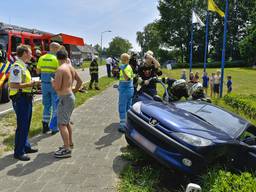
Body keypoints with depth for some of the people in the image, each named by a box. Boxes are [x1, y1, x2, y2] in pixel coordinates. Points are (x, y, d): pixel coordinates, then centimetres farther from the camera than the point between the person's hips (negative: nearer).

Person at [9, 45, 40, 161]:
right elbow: (13, 85, -25)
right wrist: (30, 84, -20)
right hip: (20, 99, -10)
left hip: (26, 99, 10)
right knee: (22, 126, -3)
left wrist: (33, 83, 10)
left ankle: (25, 147, 30)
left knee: (26, 125, 18)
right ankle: (18, 152, 8)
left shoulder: (23, 66, 14)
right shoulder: (17, 67, -17)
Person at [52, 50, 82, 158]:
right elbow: (79, 81, 18)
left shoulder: (60, 69, -16)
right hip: (71, 96, 9)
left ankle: (66, 150, -7)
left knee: (62, 124, -8)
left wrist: (52, 81, 0)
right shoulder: (71, 68, 9)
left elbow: (57, 87, -20)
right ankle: (70, 143, 33)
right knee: (66, 121, 21)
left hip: (65, 98, -9)